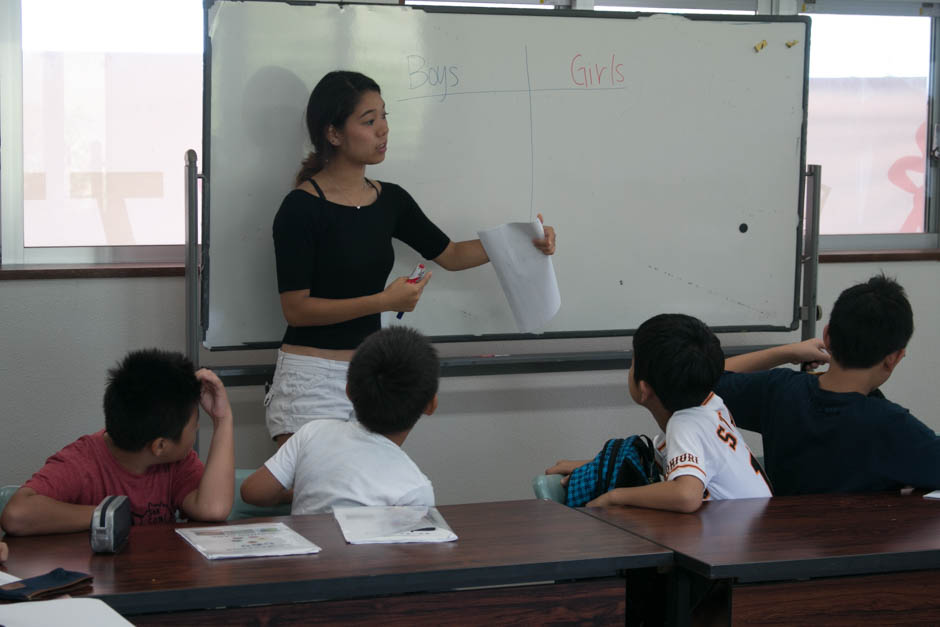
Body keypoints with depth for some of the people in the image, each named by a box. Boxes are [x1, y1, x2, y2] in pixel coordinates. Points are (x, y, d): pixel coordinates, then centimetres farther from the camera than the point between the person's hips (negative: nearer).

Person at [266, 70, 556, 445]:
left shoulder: (390, 200, 8)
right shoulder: (301, 208, -11)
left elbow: (449, 255, 20)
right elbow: (296, 308, -14)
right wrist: (384, 301, -18)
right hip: (312, 379, -6)